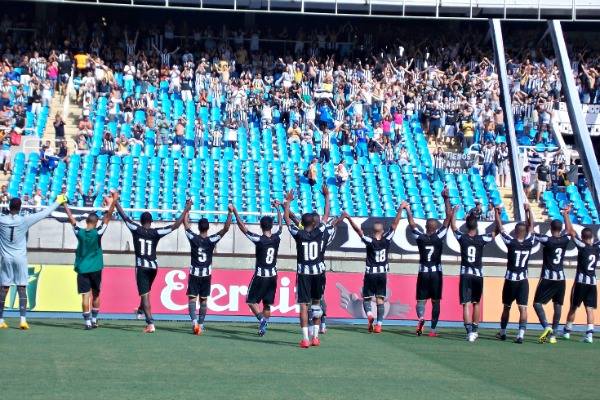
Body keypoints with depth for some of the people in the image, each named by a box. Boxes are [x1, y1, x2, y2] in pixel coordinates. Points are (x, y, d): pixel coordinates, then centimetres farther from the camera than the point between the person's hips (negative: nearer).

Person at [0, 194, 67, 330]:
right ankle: (23, 320, -10)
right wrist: (58, 202, 11)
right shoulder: (24, 221, -8)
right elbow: (44, 213, -1)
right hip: (20, 259, -1)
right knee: (22, 289, -1)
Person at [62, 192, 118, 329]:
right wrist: (114, 201, -8)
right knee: (96, 295, 15)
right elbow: (107, 217, -10)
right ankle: (94, 320, 21)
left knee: (85, 295, -3)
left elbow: (71, 218, 4)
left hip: (82, 269, 0)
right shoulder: (97, 232, -9)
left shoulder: (79, 232, -5)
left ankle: (87, 322, -8)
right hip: (95, 268, 0)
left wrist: (64, 204, 13)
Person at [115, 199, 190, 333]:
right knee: (146, 291, 29)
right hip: (153, 266, 3)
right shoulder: (156, 232, -4)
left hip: (141, 266, -3)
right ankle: (140, 310, 52)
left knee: (145, 295, -6)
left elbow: (124, 216, 2)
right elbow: (175, 225, -6)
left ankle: (150, 323, -17)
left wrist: (116, 203, 13)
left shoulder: (136, 229, -6)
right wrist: (186, 210, -1)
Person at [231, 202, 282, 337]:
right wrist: (278, 208, 28)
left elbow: (243, 227, -12)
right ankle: (264, 326, 8)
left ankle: (261, 319, -17)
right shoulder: (277, 238, -3)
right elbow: (280, 224, 16)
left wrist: (235, 212, -5)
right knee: (267, 303, 11)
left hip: (261, 276, -4)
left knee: (251, 300, 5)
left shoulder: (259, 240, -15)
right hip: (273, 276, 4)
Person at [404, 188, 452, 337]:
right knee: (435, 301, 7)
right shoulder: (439, 237, -7)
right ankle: (433, 329, 5)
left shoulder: (420, 238, -5)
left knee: (421, 299, 5)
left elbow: (412, 224, 7)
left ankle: (421, 317, -26)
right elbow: (448, 218, -7)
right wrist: (446, 199, -7)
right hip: (436, 273, 0)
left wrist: (407, 210, 18)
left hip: (423, 273, 1)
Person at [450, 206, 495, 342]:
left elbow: (453, 226, 13)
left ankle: (469, 331, -17)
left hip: (465, 275, -1)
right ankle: (475, 329, 24)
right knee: (476, 303, 17)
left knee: (466, 304, -5)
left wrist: (454, 212, 26)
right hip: (478, 275, 1)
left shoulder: (462, 238, -5)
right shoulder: (482, 239, -5)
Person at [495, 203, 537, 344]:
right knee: (523, 308, -4)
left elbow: (500, 228, -4)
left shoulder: (511, 242, -12)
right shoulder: (529, 243, -5)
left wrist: (497, 213, 6)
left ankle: (502, 333, 25)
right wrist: (529, 210, 13)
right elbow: (531, 226, 7)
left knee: (506, 307, 13)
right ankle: (521, 334, -15)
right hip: (523, 280, 1)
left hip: (510, 279, -1)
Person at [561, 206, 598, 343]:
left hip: (581, 281, -4)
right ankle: (589, 333, -9)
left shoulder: (582, 246, -10)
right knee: (590, 309, 1)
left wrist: (565, 215, -9)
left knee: (573, 307, 9)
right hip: (593, 282, 4)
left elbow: (571, 231, -12)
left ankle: (567, 331, 20)